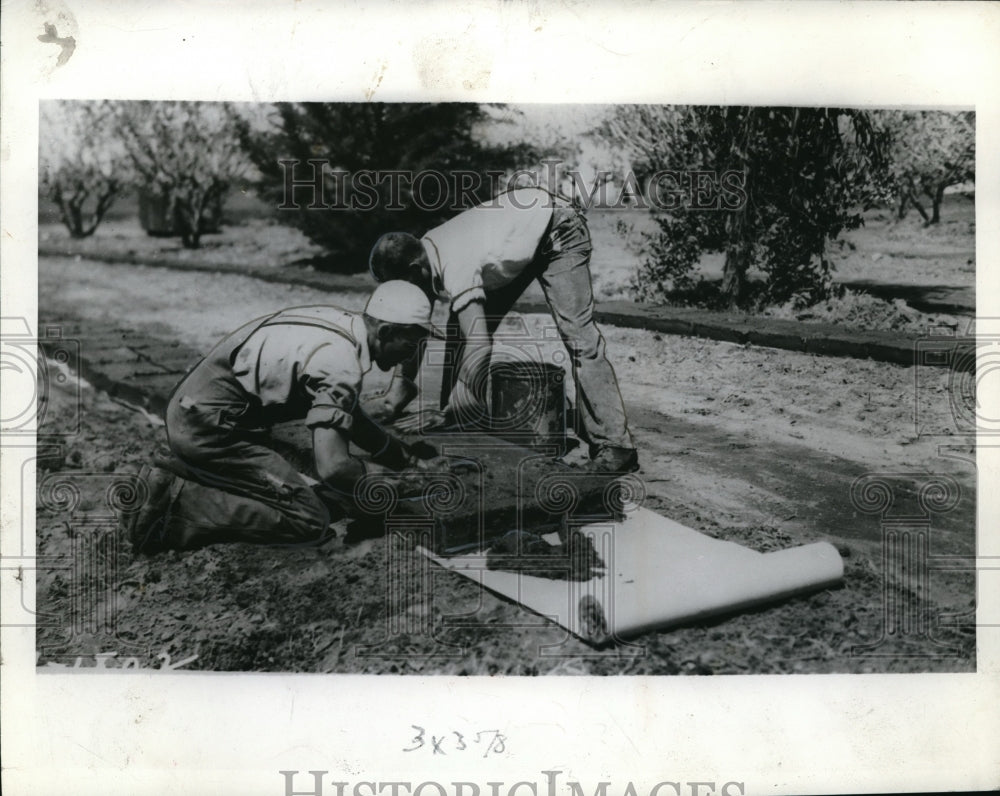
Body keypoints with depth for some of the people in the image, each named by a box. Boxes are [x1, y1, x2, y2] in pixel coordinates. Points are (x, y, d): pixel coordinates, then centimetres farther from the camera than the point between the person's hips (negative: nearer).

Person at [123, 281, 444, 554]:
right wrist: (390, 474, -9)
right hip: (208, 427, -10)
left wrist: (408, 455, 22)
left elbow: (347, 414, 23)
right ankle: (173, 504, -14)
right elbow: (332, 466, -27)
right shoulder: (339, 364, -21)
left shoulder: (340, 323, 9)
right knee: (310, 521, -12)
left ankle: (173, 476, 13)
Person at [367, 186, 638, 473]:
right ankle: (455, 427, 9)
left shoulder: (455, 267, -38)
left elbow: (480, 344, -44)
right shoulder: (421, 258, -12)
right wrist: (398, 388, -10)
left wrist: (451, 412, -38)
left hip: (557, 229, -9)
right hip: (519, 236, 9)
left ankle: (613, 446, -18)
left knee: (577, 335, -20)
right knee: (461, 328, 0)